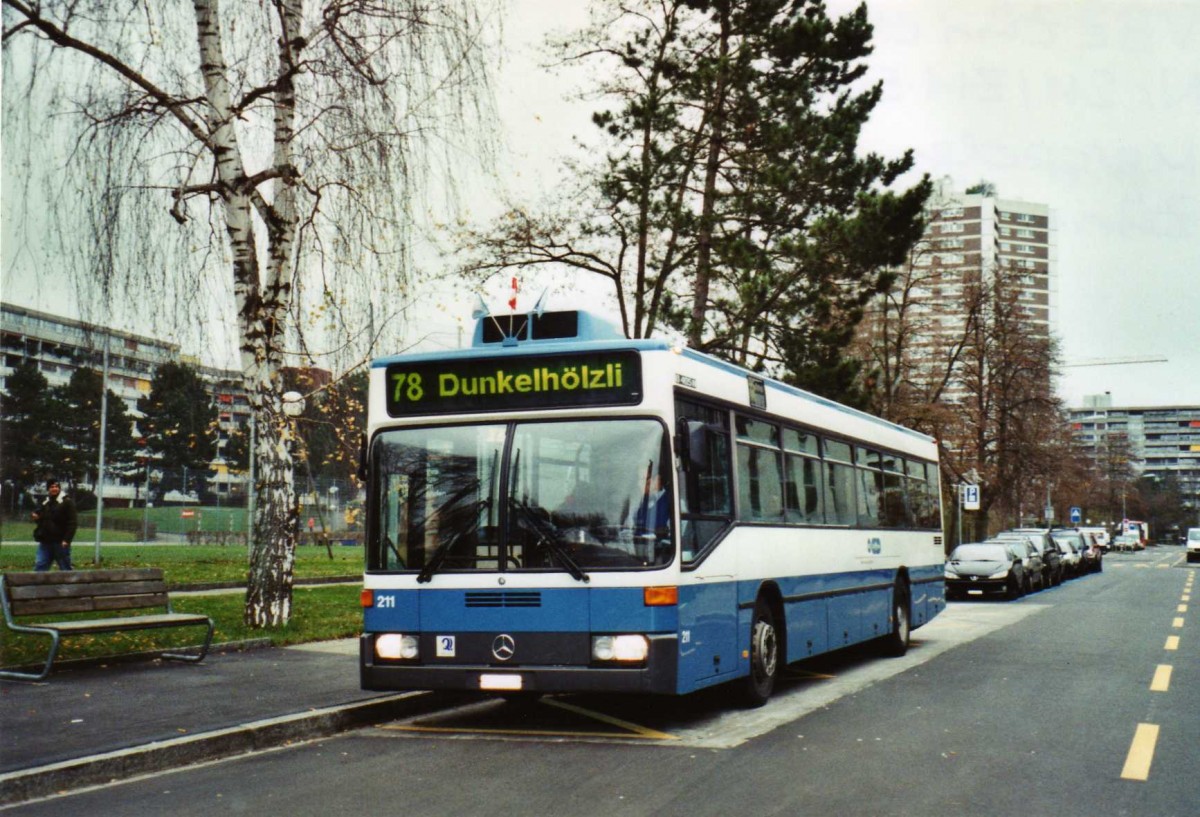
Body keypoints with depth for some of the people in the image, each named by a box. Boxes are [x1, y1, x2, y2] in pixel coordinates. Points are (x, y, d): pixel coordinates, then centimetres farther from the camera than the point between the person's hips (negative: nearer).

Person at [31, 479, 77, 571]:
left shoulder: (67, 502, -6)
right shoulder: (44, 503, 16)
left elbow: (72, 523, -12)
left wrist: (66, 539, -20)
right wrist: (36, 517, 5)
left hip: (60, 543, -6)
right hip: (45, 542, 6)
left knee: (65, 567, 1)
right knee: (39, 566, 0)